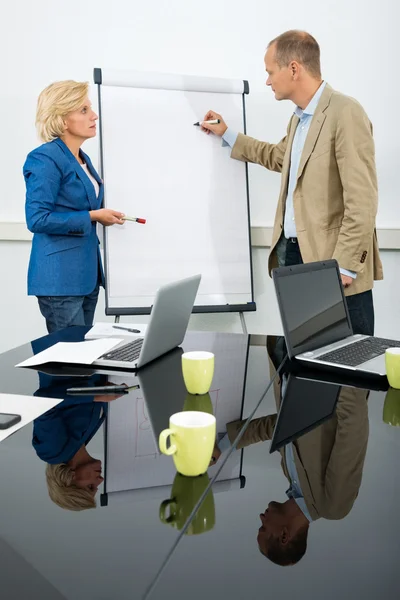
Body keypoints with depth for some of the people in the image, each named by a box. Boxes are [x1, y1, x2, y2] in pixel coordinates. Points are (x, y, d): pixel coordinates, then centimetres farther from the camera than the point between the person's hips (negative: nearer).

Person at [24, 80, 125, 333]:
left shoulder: (83, 159, 13)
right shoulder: (45, 159, -14)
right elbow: (38, 219, -20)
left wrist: (103, 216, 6)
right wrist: (91, 216, -15)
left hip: (87, 273, 9)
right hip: (61, 277, -9)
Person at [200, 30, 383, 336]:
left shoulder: (345, 113, -15)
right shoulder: (299, 117, 17)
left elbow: (362, 201, -20)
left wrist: (344, 266, -21)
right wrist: (228, 134, 37)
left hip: (333, 267, -9)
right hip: (293, 254, 9)